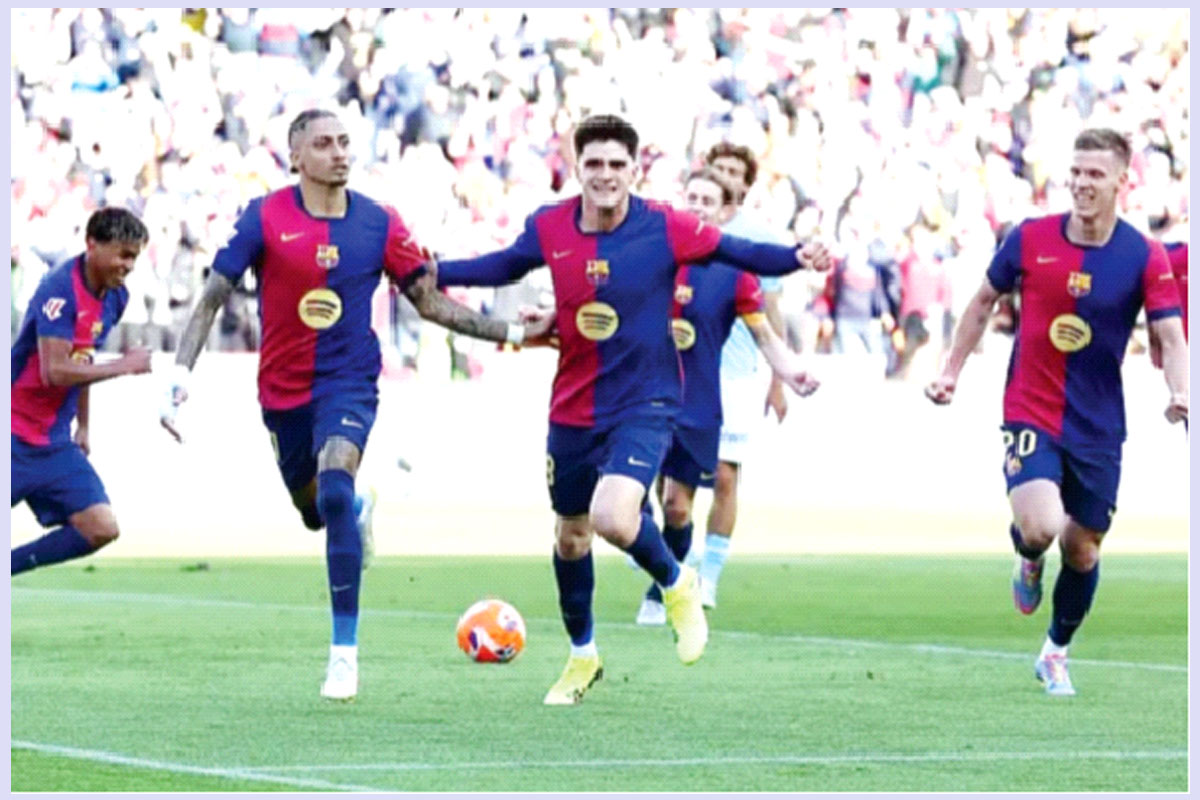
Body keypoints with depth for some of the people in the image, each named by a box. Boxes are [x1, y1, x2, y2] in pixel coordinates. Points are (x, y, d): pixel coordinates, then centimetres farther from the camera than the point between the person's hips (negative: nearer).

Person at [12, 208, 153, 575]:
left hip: (56, 443, 8)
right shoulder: (60, 290, -19)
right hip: (16, 437, -8)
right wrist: (125, 365, -18)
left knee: (101, 529, -5)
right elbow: (55, 372, -25)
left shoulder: (114, 296, 6)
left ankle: (11, 565, 7)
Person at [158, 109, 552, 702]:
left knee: (333, 489, -27)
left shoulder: (379, 224, -4)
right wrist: (179, 375, -15)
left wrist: (513, 333, 0)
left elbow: (430, 304, 5)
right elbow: (213, 297, -6)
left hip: (349, 381, -2)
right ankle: (359, 508, 58)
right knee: (314, 512, 16)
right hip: (283, 389, 2)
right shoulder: (265, 218, -8)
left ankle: (345, 651, -21)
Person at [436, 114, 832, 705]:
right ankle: (582, 656, 39)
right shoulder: (548, 229, -5)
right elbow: (504, 267, 16)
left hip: (644, 405, -4)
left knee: (612, 518, -26)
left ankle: (676, 584, 7)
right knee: (570, 534, 16)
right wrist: (429, 273, 11)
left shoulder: (666, 229, -14)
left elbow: (737, 253, -6)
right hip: (572, 409, 4)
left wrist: (797, 258, -23)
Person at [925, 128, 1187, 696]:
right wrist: (951, 371, 10)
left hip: (1098, 427, 1)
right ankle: (1029, 562, 18)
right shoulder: (1030, 239, -5)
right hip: (1030, 413, -1)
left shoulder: (1145, 257, -8)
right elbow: (984, 302, 11)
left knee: (1082, 548, 9)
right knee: (1040, 526, -22)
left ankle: (1056, 653, 34)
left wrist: (1181, 395, -32)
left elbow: (1171, 338, -13)